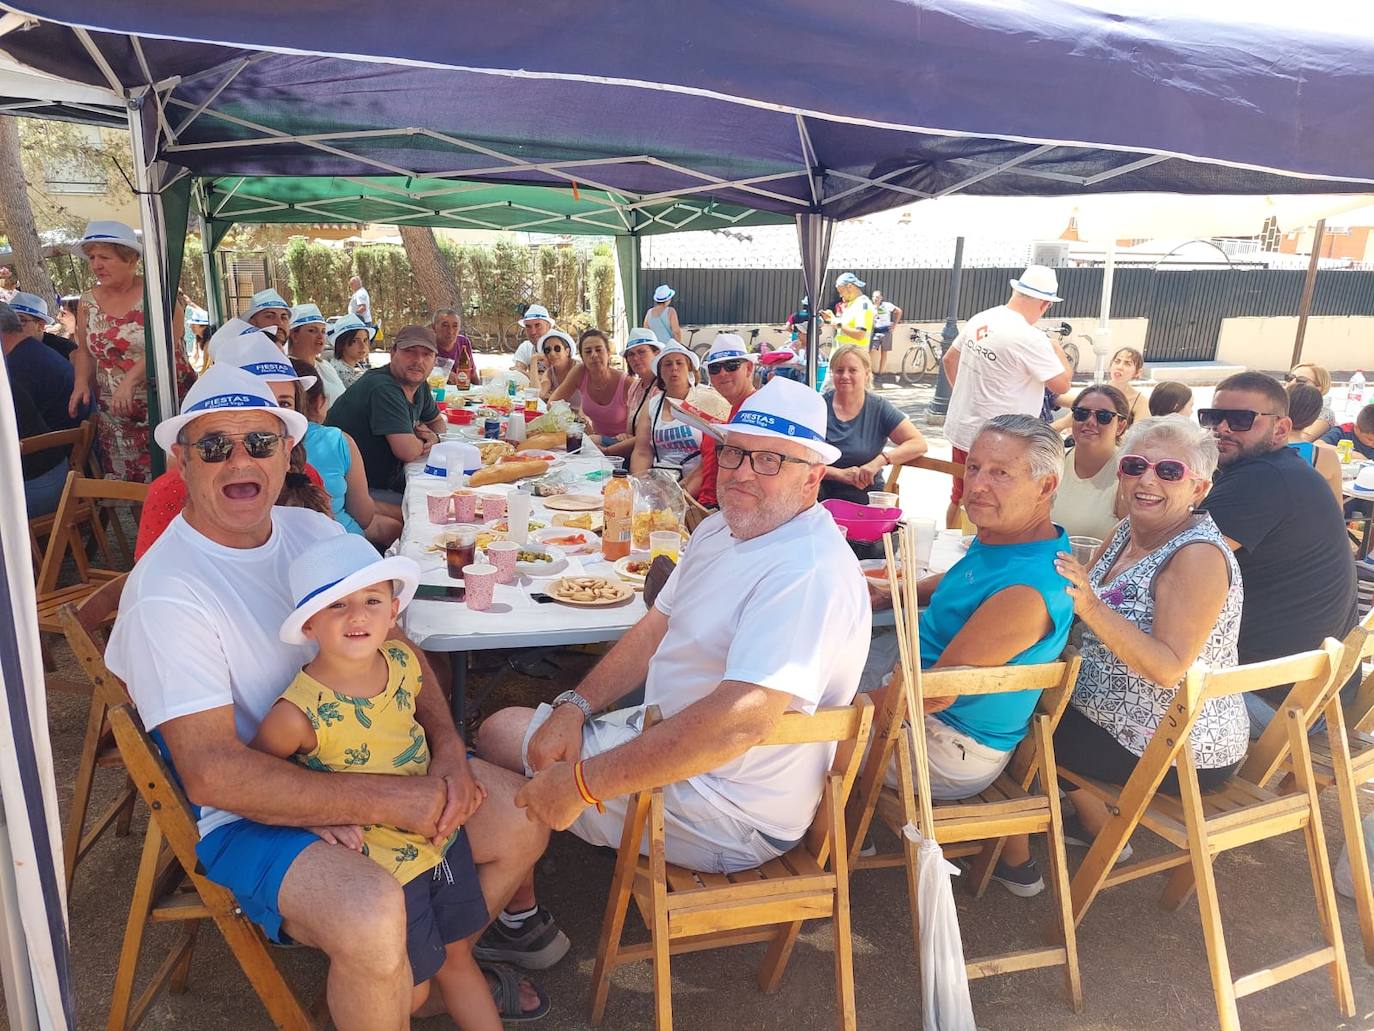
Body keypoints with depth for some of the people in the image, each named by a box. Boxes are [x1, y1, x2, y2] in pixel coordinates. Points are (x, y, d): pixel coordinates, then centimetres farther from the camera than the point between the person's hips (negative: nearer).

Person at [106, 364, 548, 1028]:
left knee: (520, 819, 0)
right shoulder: (163, 594, -19)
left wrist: (448, 749, -11)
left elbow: (394, 645, 7)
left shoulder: (316, 532, 3)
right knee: (373, 913, -33)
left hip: (360, 759, 7)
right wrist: (388, 802, -27)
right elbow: (211, 772, -25)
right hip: (247, 812, -7)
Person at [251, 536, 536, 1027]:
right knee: (410, 991, 12)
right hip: (379, 862, -5)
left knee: (458, 955, 23)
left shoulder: (403, 661, -10)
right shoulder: (301, 713, -27)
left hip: (439, 834, 5)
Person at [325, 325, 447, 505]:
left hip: (388, 481, 9)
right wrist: (430, 442, -5)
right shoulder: (383, 388, -22)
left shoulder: (419, 385, 8)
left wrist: (434, 436, 0)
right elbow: (408, 452, -28)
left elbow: (438, 422, 25)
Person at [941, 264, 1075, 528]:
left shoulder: (979, 320, 2)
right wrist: (1057, 349, 4)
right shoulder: (1030, 339, -21)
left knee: (959, 499, 21)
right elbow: (1062, 385, -12)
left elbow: (949, 359, 15)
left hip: (961, 429, 8)